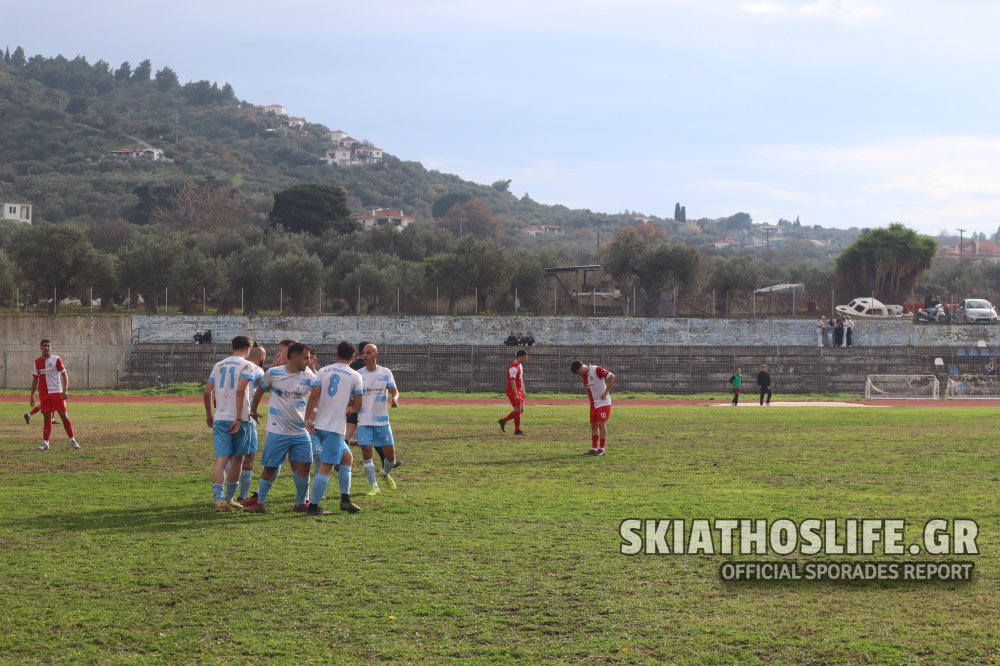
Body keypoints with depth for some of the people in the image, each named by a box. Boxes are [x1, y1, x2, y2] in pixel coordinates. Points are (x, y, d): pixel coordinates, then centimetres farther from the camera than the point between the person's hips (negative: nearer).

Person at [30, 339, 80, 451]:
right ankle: (45, 443, 6)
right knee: (47, 418, 3)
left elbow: (64, 375, -4)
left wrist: (65, 390, -15)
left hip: (57, 392, -3)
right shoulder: (37, 362, 8)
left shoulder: (56, 359, -3)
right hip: (44, 394, 3)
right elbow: (35, 379, 15)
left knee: (64, 416, -4)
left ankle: (72, 440, 5)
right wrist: (32, 395, 12)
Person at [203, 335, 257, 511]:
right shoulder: (246, 366, -4)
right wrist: (239, 419, -17)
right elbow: (240, 390, -17)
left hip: (220, 418, 4)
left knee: (221, 459, -2)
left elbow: (207, 392, 8)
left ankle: (220, 499, -18)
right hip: (239, 418, -4)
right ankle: (229, 498, 19)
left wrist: (209, 415, 20)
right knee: (237, 459, 12)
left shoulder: (219, 365, 12)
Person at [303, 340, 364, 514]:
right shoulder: (355, 376, -2)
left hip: (319, 425, 6)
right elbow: (358, 405, -1)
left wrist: (308, 418, -5)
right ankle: (313, 506, -5)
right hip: (336, 427, -6)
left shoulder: (323, 371, 7)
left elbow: (314, 395, -5)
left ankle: (345, 499, 19)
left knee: (347, 458, 21)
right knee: (326, 467, -4)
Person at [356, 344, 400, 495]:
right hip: (364, 420, -1)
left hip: (382, 420, 1)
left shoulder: (386, 373, 1)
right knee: (366, 452, -8)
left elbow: (394, 391, -4)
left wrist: (395, 399, -27)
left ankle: (386, 474, 34)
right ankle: (374, 486, 3)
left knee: (390, 454, 2)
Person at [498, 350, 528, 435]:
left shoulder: (519, 365, 15)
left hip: (519, 392, 10)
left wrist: (523, 391, 20)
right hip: (513, 392, -10)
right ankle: (517, 430, 3)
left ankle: (503, 421, 19)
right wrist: (516, 394, -26)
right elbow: (512, 381, -24)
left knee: (521, 410, 11)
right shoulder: (513, 367, -18)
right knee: (518, 410, -5)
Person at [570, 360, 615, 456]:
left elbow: (611, 377, -20)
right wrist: (589, 398, 7)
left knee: (601, 424, -9)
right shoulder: (583, 375, 5)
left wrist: (606, 392, -18)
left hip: (603, 402, -7)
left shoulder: (596, 370, -18)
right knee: (593, 425, 7)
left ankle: (602, 449, -3)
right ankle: (594, 448, 13)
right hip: (593, 404, 7)